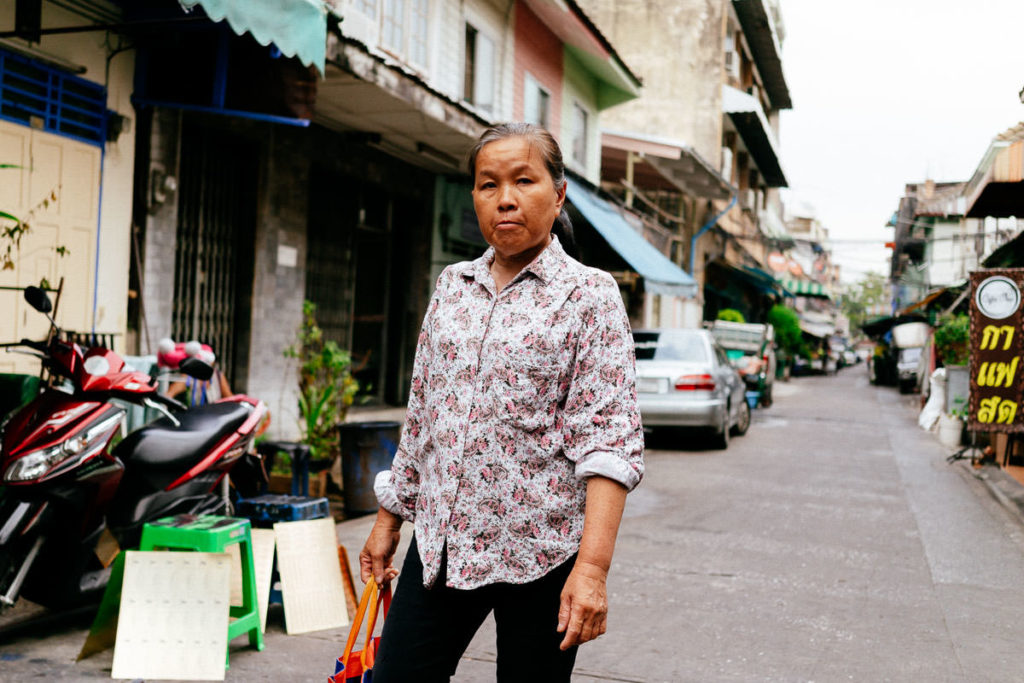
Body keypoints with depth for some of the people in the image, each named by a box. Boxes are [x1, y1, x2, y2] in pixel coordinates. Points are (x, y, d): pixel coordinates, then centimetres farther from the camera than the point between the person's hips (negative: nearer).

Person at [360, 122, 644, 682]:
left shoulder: (589, 294, -6)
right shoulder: (452, 284, 10)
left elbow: (609, 440, -14)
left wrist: (592, 566, -23)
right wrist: (390, 516, 15)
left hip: (541, 551, -4)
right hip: (439, 542, 5)